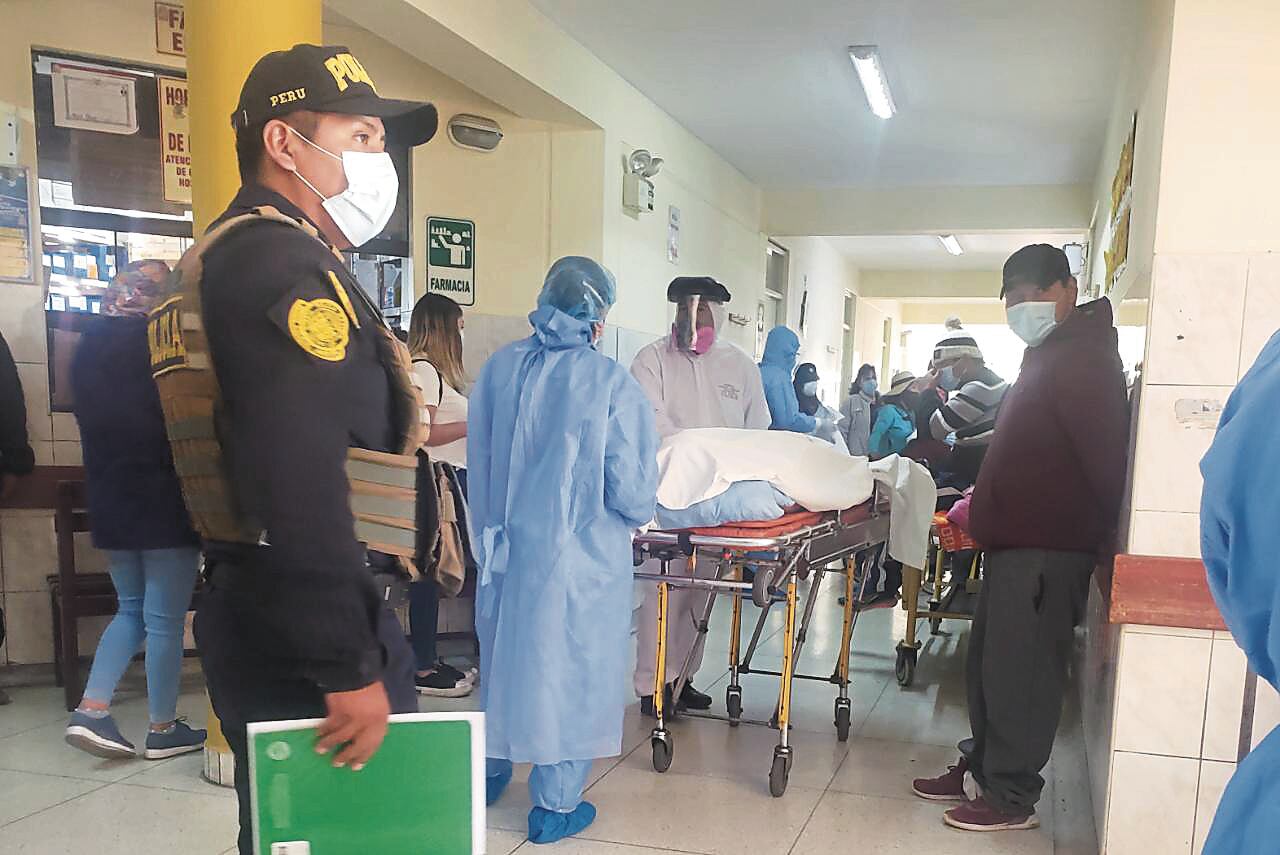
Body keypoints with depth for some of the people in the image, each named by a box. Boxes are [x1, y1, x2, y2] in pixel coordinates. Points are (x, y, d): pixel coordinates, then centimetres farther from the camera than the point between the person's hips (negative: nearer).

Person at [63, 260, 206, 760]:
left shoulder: (89, 347, 9)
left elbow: (92, 422, 16)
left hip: (110, 502, 7)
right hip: (165, 502, -7)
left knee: (131, 610, 19)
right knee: (165, 619, 2)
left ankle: (91, 710, 9)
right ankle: (162, 730, 10)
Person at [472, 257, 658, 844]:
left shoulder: (499, 368, -5)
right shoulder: (611, 383, -18)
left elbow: (479, 462, 3)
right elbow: (631, 492, -16)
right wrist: (639, 513, 7)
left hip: (506, 547, 5)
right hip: (580, 556, -4)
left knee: (503, 656, 23)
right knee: (571, 669, 11)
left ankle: (490, 773, 43)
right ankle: (556, 807, 26)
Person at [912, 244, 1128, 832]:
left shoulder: (1083, 358, -14)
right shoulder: (1049, 355, 19)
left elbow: (1105, 453, -20)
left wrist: (1101, 531, -17)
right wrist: (984, 503, 24)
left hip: (1046, 546, -10)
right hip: (1018, 539, 10)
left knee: (1019, 668, -3)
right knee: (988, 661, 16)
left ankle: (1012, 798, 9)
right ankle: (979, 767, 29)